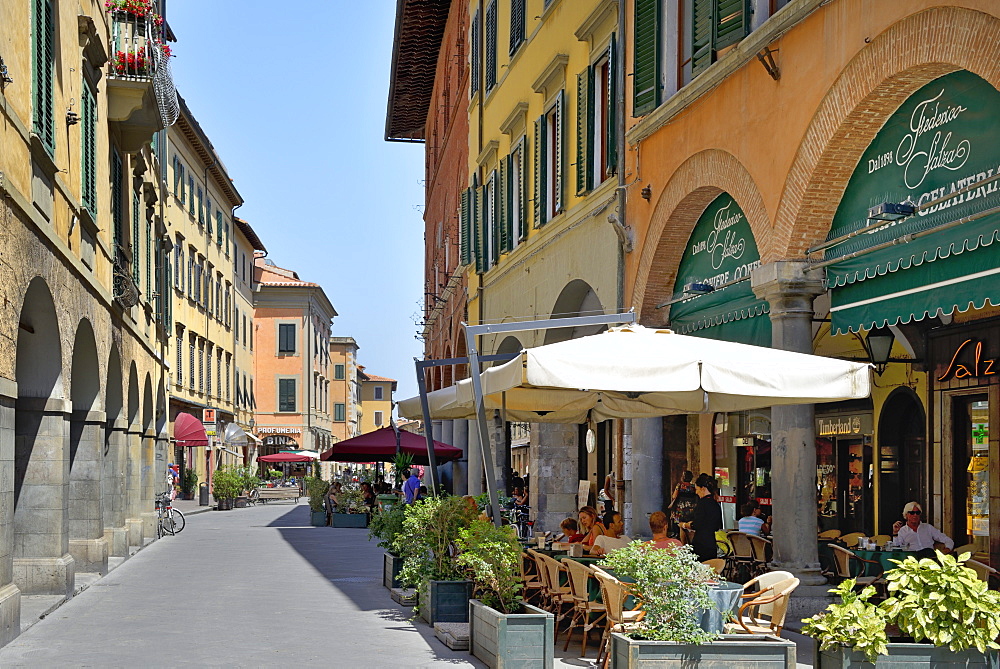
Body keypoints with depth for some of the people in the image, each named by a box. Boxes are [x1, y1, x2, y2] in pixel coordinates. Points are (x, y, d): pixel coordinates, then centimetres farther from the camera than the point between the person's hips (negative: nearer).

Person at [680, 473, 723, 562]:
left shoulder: (703, 502, -12)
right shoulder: (716, 504, 12)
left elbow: (696, 526, -14)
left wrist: (684, 525, 5)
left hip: (701, 545, -8)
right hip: (713, 546, 8)